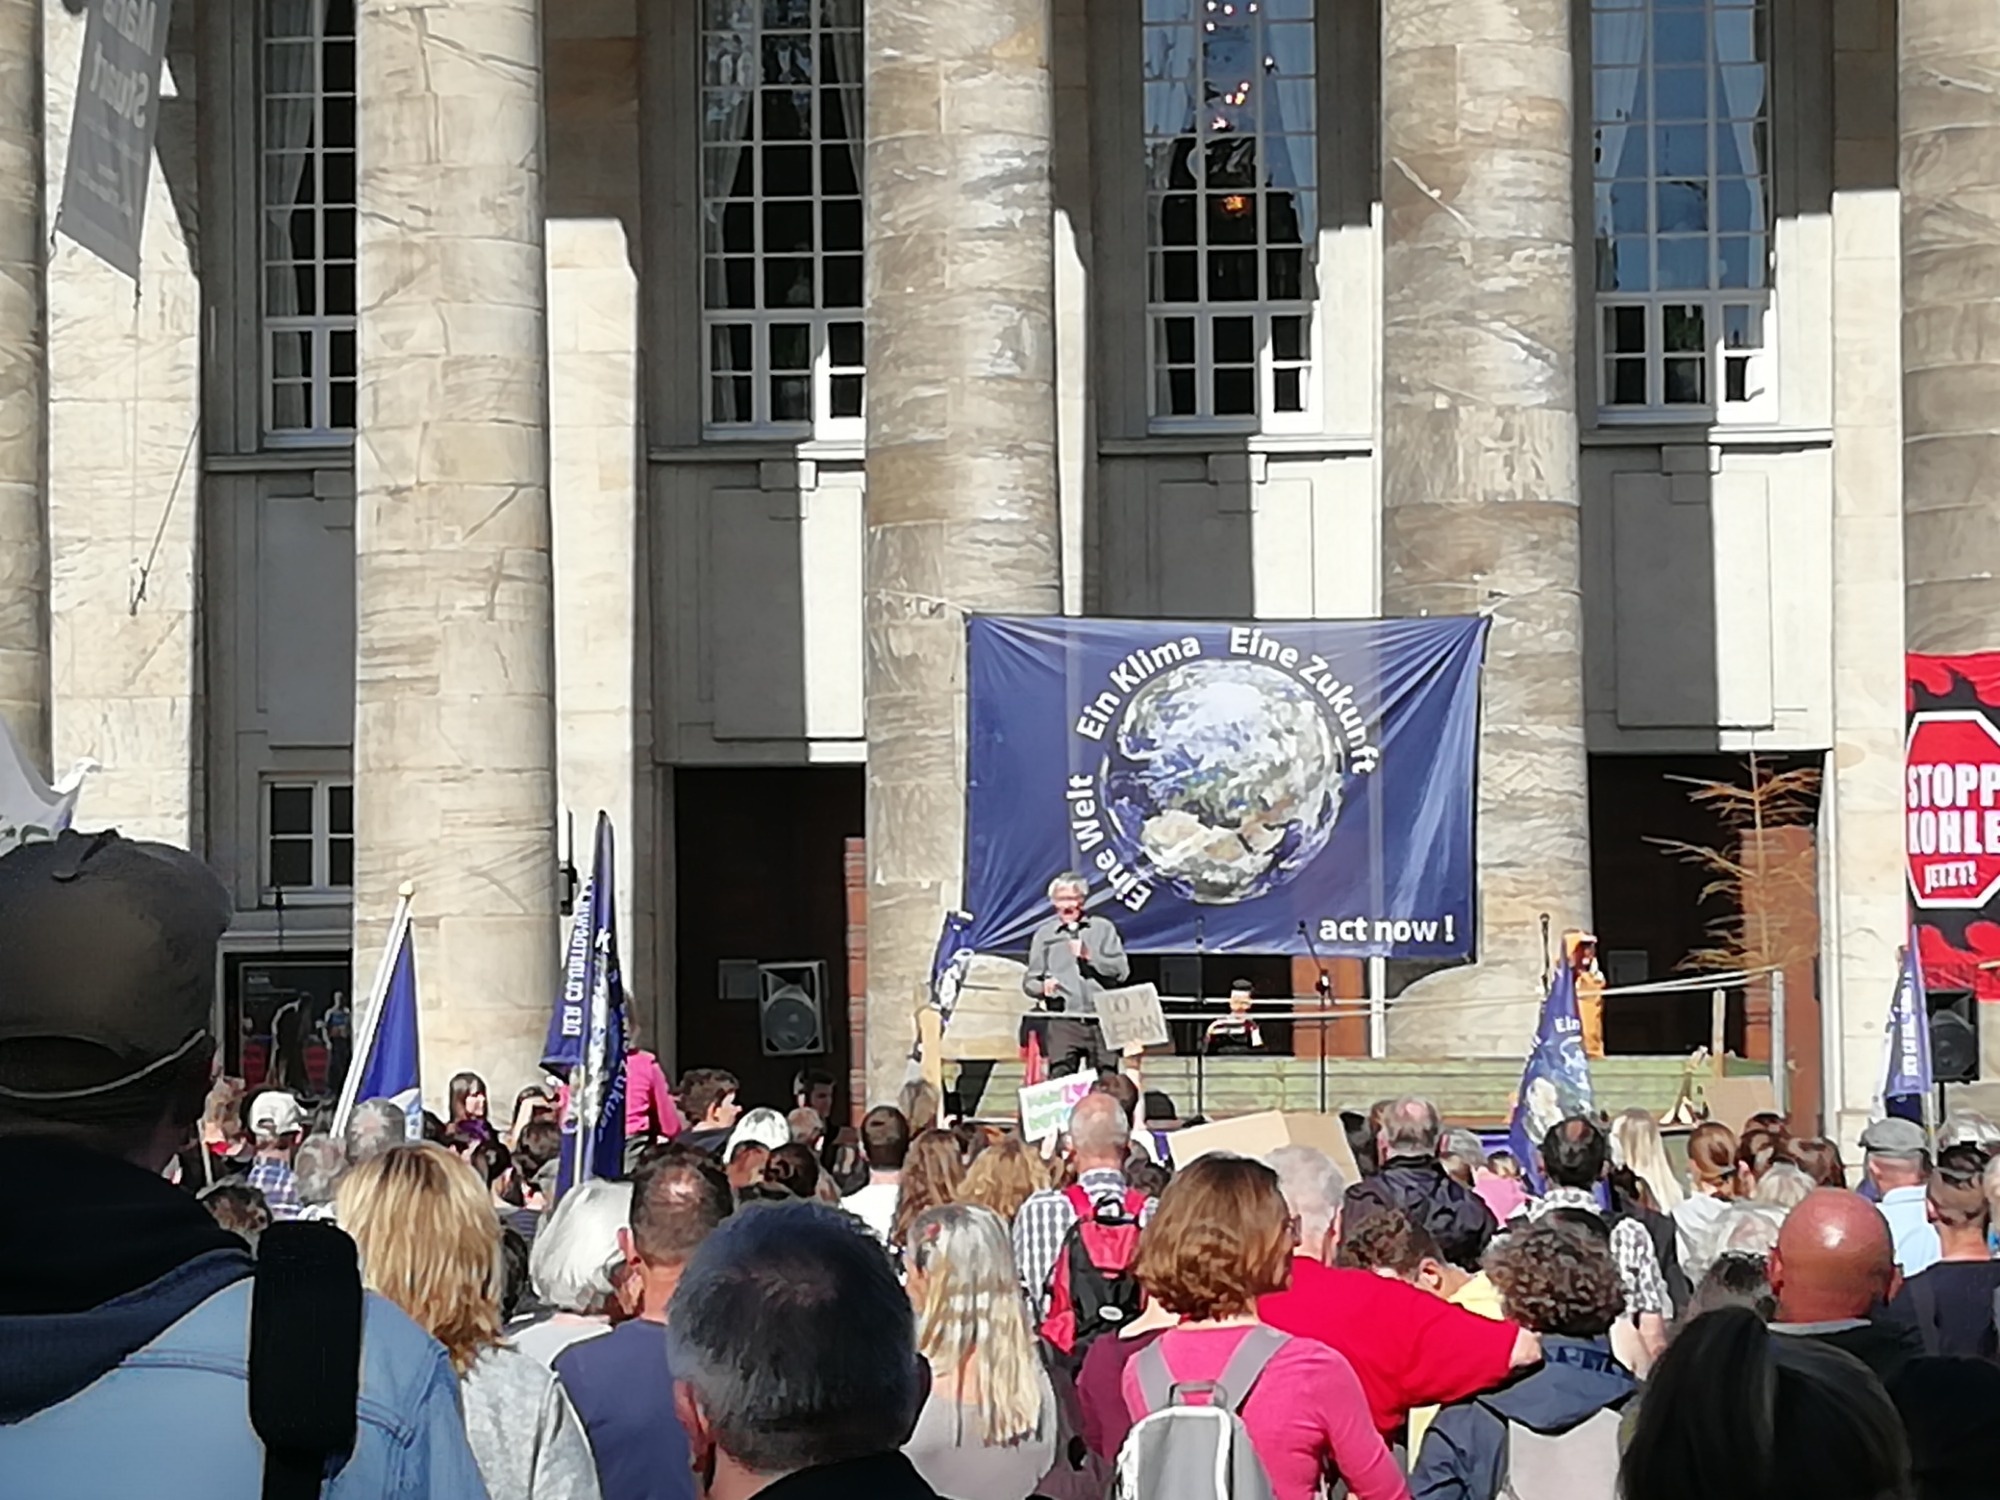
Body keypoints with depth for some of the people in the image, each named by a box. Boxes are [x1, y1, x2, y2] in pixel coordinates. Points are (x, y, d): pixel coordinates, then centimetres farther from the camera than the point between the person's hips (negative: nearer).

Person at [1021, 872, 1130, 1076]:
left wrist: (1089, 956, -9)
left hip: (1102, 1021, 0)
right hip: (1063, 1022, 0)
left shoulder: (1103, 928, 10)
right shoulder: (1044, 934, 12)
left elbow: (1121, 971, 3)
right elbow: (1030, 981, 12)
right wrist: (1042, 987, -10)